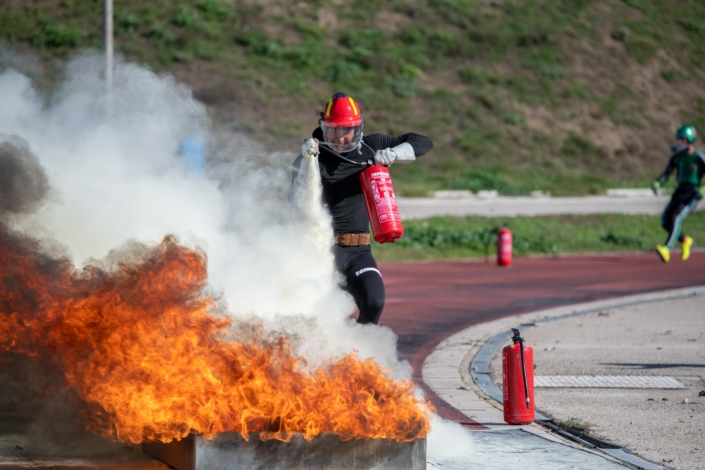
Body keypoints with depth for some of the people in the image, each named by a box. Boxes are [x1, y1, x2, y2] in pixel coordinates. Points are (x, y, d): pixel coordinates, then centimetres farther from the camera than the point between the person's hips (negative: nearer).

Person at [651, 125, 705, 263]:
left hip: (693, 194, -6)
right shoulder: (676, 157, 4)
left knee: (676, 217, -25)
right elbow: (666, 174, 8)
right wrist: (657, 183, -11)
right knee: (665, 221, -2)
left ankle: (667, 250, -35)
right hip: (680, 191, 6)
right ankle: (685, 241, 22)